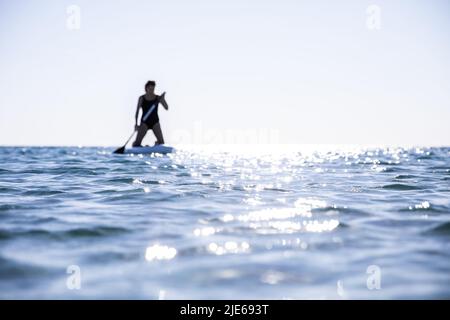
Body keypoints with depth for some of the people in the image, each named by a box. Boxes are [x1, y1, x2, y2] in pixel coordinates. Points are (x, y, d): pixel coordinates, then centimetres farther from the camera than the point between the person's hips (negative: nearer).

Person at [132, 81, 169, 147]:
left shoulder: (158, 98, 4)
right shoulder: (141, 98, 2)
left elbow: (166, 108, -5)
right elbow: (137, 111, 0)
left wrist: (163, 99, -22)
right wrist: (136, 123, -10)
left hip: (155, 122, 1)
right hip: (144, 122, -1)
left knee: (161, 142, -8)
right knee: (137, 143, -13)